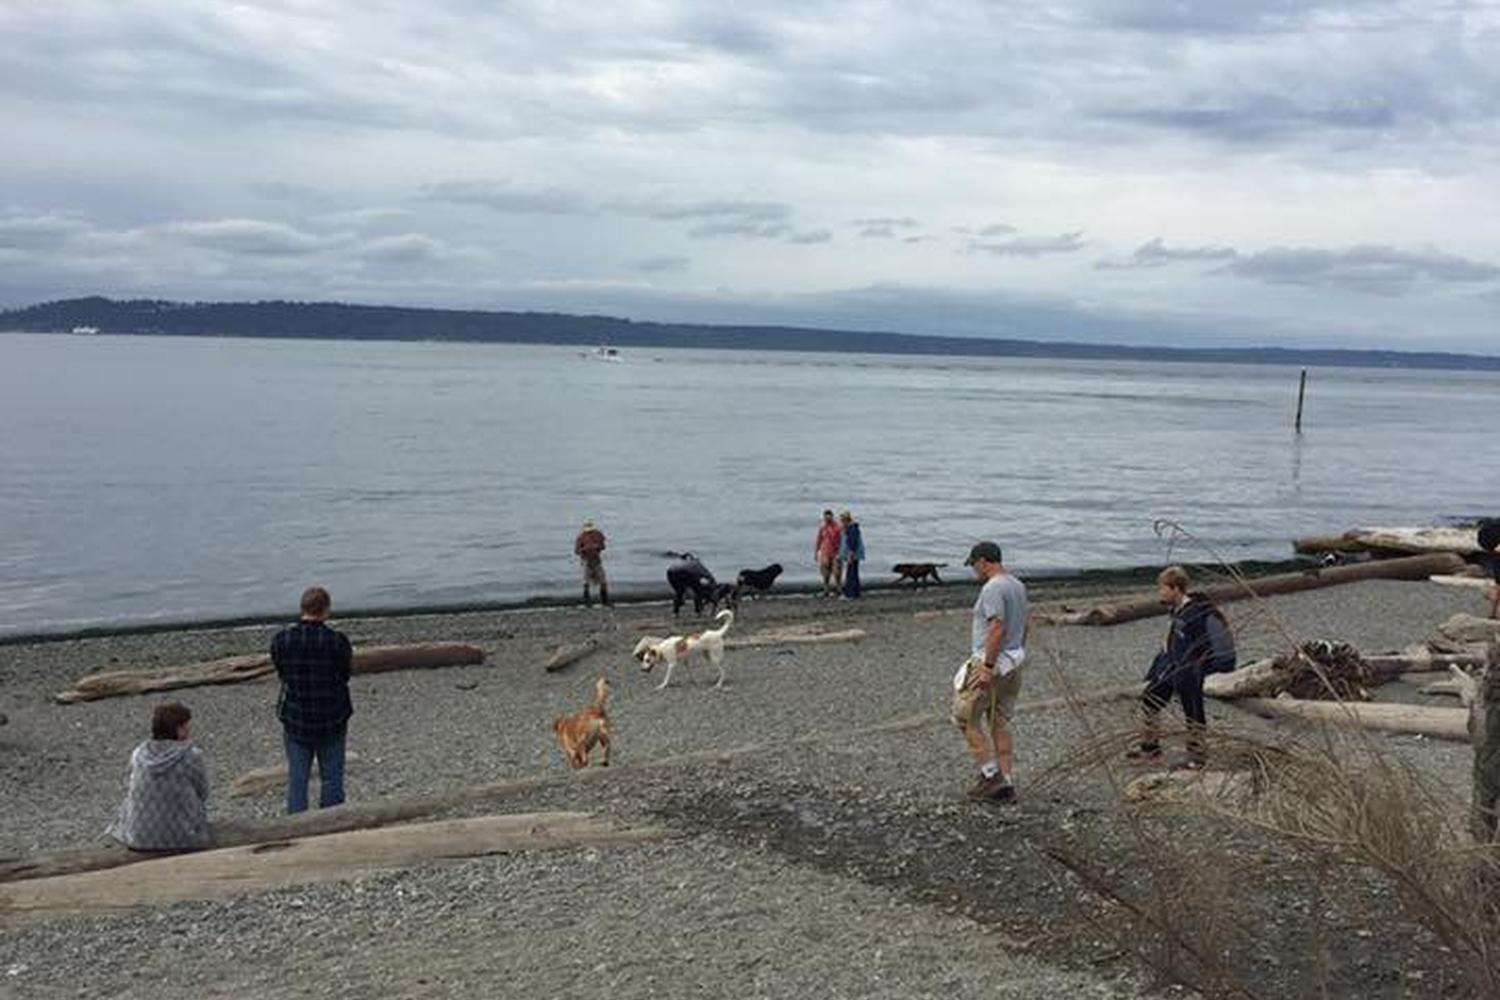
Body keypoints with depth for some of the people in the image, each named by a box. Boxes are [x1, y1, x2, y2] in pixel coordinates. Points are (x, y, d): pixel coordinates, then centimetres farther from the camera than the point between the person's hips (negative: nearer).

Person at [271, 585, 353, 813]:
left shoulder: (281, 640, -9)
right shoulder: (337, 641, -16)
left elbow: (281, 673, 0)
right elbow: (345, 674, -5)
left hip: (295, 719, 2)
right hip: (331, 718, -2)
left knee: (296, 779, 11)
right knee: (331, 778, 10)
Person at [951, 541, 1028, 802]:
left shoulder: (992, 588, -17)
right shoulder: (1017, 585, 13)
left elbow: (998, 628, -25)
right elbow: (1022, 627, 18)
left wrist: (988, 666, -24)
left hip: (991, 664, -9)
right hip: (1012, 663, 9)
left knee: (966, 716, 1)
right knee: (1000, 723, 12)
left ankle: (990, 774, 1)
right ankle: (1006, 784, 12)